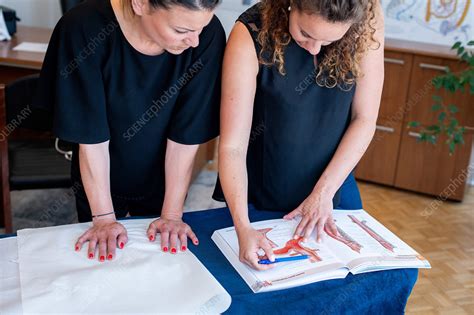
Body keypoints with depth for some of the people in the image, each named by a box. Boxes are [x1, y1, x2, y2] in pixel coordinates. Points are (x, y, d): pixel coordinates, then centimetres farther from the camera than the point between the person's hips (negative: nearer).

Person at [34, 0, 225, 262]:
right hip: (99, 182, -1)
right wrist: (104, 218, -17)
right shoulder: (84, 29, -29)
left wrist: (172, 214, -14)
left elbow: (186, 136, -20)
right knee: (100, 257, 22)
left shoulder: (208, 35, -26)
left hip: (163, 181, 1)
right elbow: (91, 136, -23)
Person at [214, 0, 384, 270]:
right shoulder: (251, 35, -25)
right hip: (258, 195, -2)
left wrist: (324, 191, -13)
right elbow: (232, 146, -26)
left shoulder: (367, 24, -19)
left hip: (333, 183, 2)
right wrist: (243, 227, -36)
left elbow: (364, 120, -10)